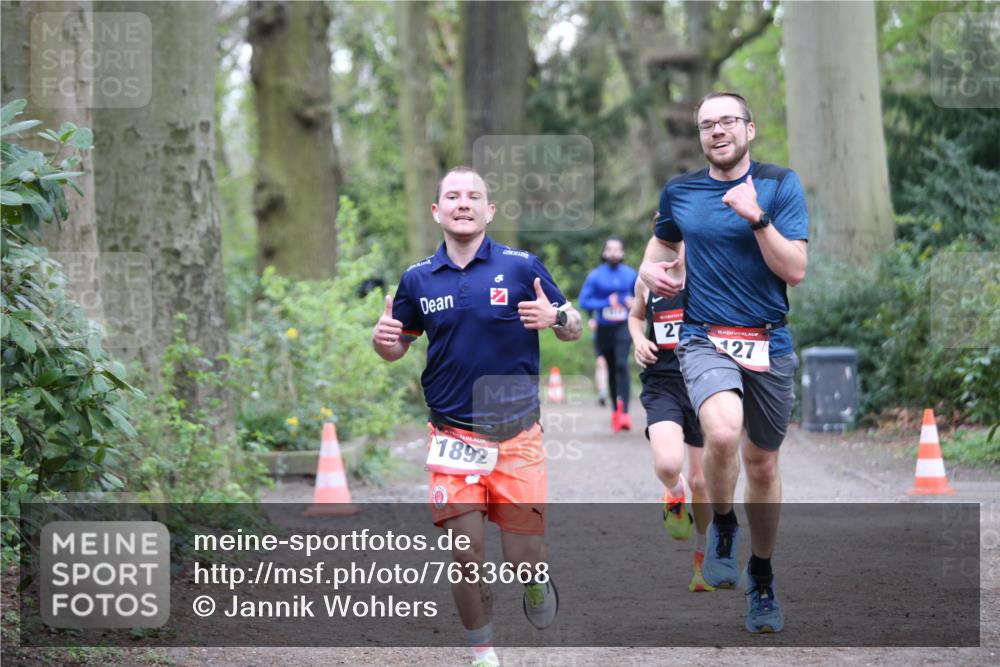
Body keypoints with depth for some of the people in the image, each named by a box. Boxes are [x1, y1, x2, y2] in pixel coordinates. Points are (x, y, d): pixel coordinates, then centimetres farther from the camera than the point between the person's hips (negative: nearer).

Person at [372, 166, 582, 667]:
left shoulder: (522, 266, -2)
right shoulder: (418, 278, 5)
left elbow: (573, 329, 5)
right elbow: (397, 348, 16)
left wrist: (556, 316, -18)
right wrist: (382, 339, -7)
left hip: (516, 435, -1)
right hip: (454, 434, 1)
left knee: (522, 559, 0)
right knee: (466, 556, -4)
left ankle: (537, 583, 37)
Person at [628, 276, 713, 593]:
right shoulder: (646, 281, 3)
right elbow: (635, 316, 24)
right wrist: (639, 340, 2)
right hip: (662, 385, 0)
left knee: (701, 481, 8)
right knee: (667, 464, -26)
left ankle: (702, 558, 28)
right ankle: (674, 494, 12)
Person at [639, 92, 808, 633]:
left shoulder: (780, 185, -3)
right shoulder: (679, 192, 5)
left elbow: (795, 271, -10)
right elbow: (663, 242, 25)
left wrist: (757, 217, -21)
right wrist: (652, 269, 2)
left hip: (768, 343, 0)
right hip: (705, 339, 0)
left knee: (762, 463, 10)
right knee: (723, 432, -30)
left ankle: (762, 579, 32)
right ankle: (722, 525, 0)